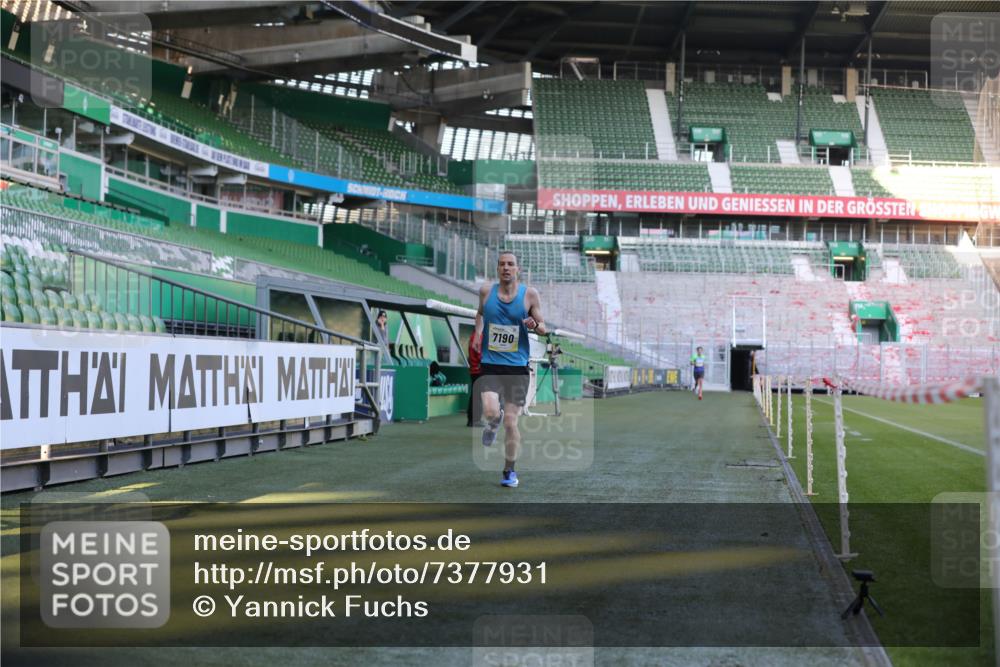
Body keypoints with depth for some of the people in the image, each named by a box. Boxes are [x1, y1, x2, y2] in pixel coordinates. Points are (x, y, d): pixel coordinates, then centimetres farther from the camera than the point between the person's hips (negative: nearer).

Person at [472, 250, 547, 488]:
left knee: (511, 422, 1)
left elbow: (544, 328, 5)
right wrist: (478, 332, 8)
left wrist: (535, 326, -17)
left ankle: (509, 471, 21)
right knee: (491, 412, -21)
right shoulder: (486, 291, 4)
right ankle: (493, 424, 19)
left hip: (517, 366, -1)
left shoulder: (530, 294, -2)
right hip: (490, 364, 1)